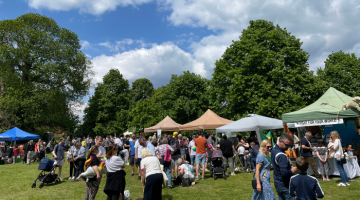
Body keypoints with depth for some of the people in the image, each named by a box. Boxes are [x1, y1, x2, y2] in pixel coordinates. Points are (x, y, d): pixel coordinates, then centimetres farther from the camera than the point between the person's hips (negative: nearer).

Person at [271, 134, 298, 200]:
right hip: (284, 185, -9)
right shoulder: (281, 156, -25)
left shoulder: (274, 150, 5)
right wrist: (292, 171, -10)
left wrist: (289, 167, 6)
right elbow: (284, 173, -27)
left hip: (277, 183, 9)